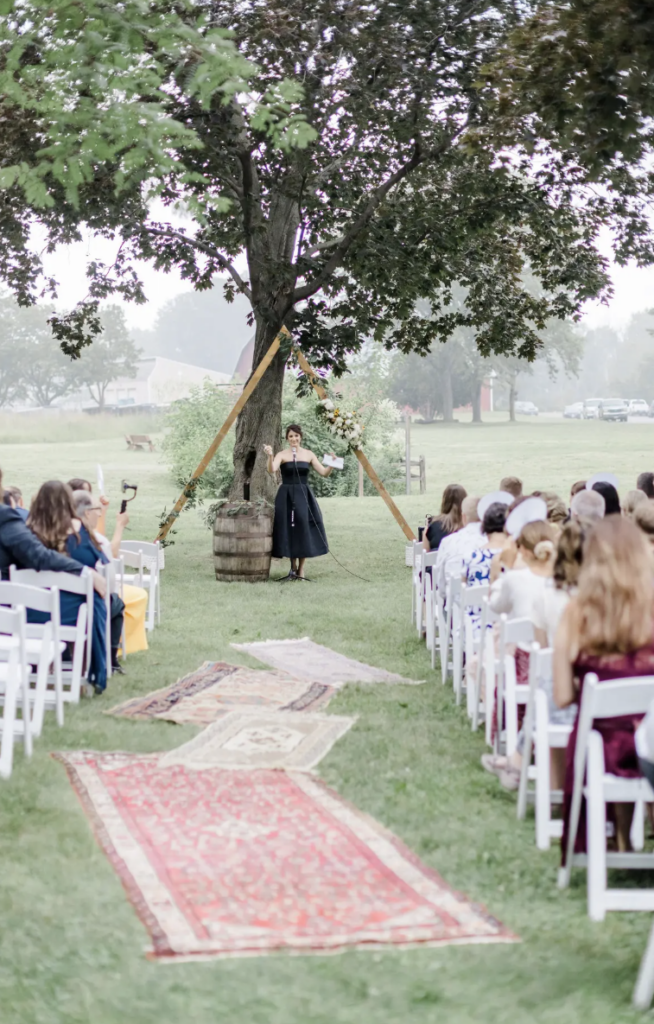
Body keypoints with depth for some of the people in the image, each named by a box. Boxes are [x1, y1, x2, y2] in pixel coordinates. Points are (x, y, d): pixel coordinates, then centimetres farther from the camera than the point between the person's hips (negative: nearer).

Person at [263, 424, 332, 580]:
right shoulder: (282, 455, -2)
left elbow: (324, 473, 6)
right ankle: (293, 567, 12)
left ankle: (301, 569, 5)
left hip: (304, 495, 2)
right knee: (288, 531, -3)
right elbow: (271, 471, -19)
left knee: (304, 530, -5)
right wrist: (270, 456, -35)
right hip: (286, 496, -2)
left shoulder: (308, 454, 7)